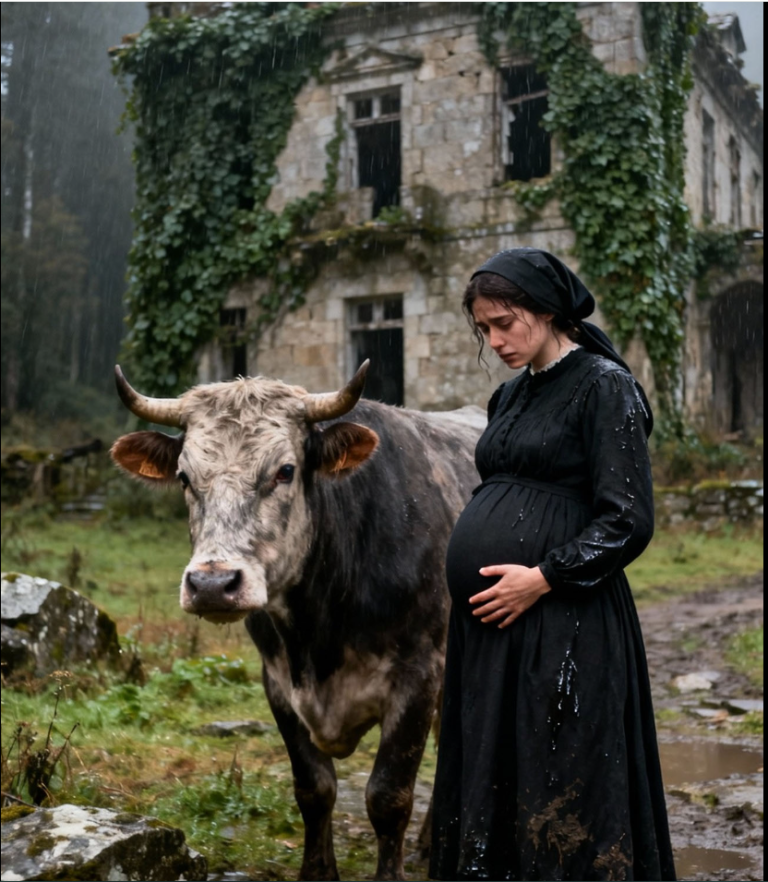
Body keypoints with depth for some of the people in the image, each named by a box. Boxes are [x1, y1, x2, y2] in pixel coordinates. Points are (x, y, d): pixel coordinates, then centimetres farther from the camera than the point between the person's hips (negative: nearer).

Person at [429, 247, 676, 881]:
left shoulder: (604, 386, -7)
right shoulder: (511, 396, 16)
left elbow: (629, 521, -13)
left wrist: (541, 578, -16)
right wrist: (471, 557, 12)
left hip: (561, 625, -8)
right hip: (486, 624, 8)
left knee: (561, 805, -1)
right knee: (487, 787, 14)